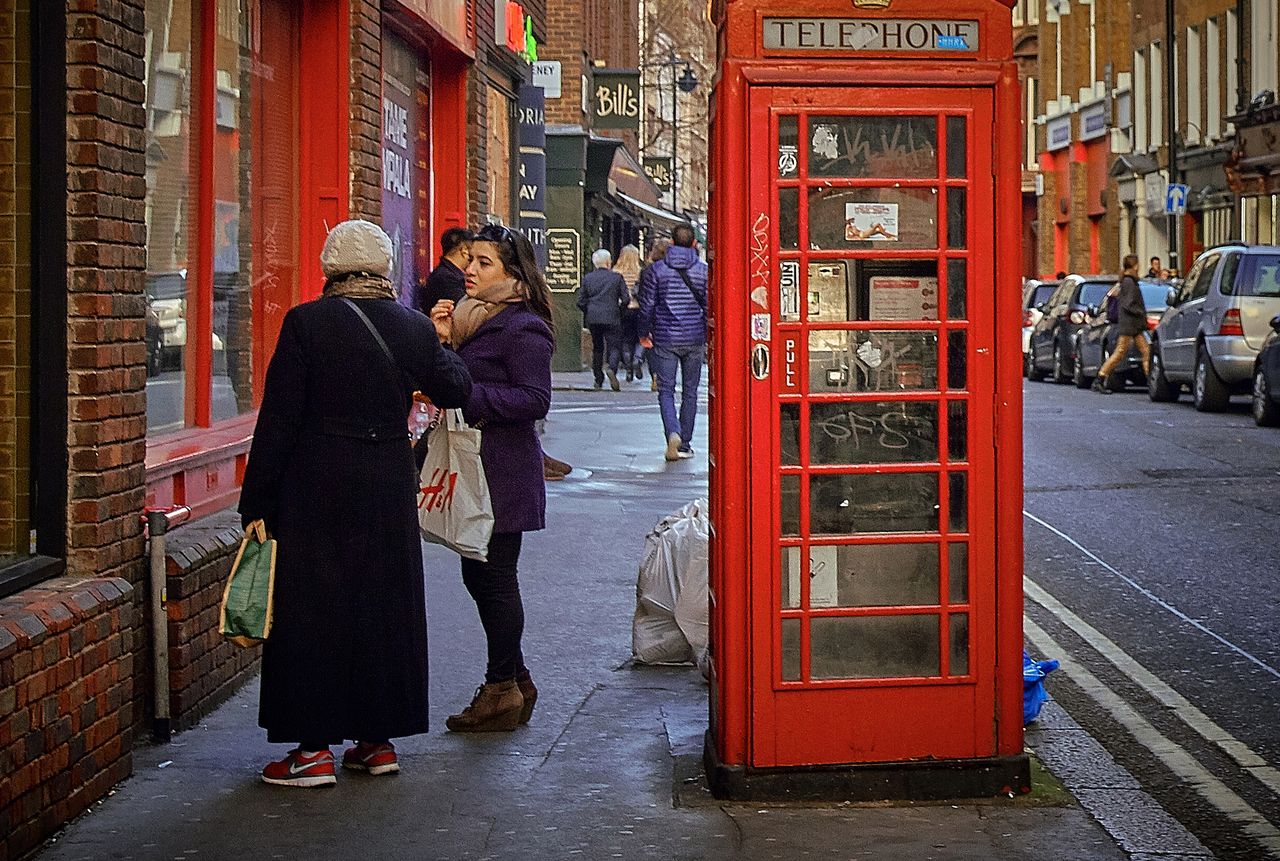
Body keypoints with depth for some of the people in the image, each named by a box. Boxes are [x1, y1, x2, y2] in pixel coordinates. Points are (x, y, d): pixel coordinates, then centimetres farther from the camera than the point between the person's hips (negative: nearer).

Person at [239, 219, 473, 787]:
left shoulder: (306, 323, -10)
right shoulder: (414, 328, 0)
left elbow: (278, 420, -10)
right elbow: (456, 390, 16)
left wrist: (257, 502, -4)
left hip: (315, 491, -3)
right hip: (389, 491, 4)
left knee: (311, 611, 3)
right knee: (384, 607, 13)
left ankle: (315, 749, 4)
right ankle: (379, 739, 20)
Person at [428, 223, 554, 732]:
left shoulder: (523, 328, -13)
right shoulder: (470, 317, 15)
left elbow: (535, 399, -19)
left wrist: (469, 397, -22)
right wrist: (443, 341, -2)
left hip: (504, 473, -9)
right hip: (473, 466, 9)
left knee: (494, 576, -2)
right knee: (479, 574, 14)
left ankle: (502, 690, 9)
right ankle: (515, 681, 25)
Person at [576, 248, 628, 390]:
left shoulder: (587, 278, 4)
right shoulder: (617, 277, -1)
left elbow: (580, 301, 4)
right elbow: (625, 299, -2)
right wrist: (619, 309, 17)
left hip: (593, 319, 3)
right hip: (612, 319, -3)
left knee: (597, 348, 15)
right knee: (615, 346, -1)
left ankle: (598, 380, 16)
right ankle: (611, 368, -30)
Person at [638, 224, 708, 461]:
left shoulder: (656, 270, -3)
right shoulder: (703, 271, -1)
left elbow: (647, 306, -2)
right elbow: (710, 306, 1)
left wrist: (645, 332, 13)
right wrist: (710, 338, 12)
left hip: (665, 339, -1)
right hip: (694, 340, 1)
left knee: (666, 390, 4)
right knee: (690, 391, 11)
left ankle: (673, 433, -21)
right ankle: (684, 445, 14)